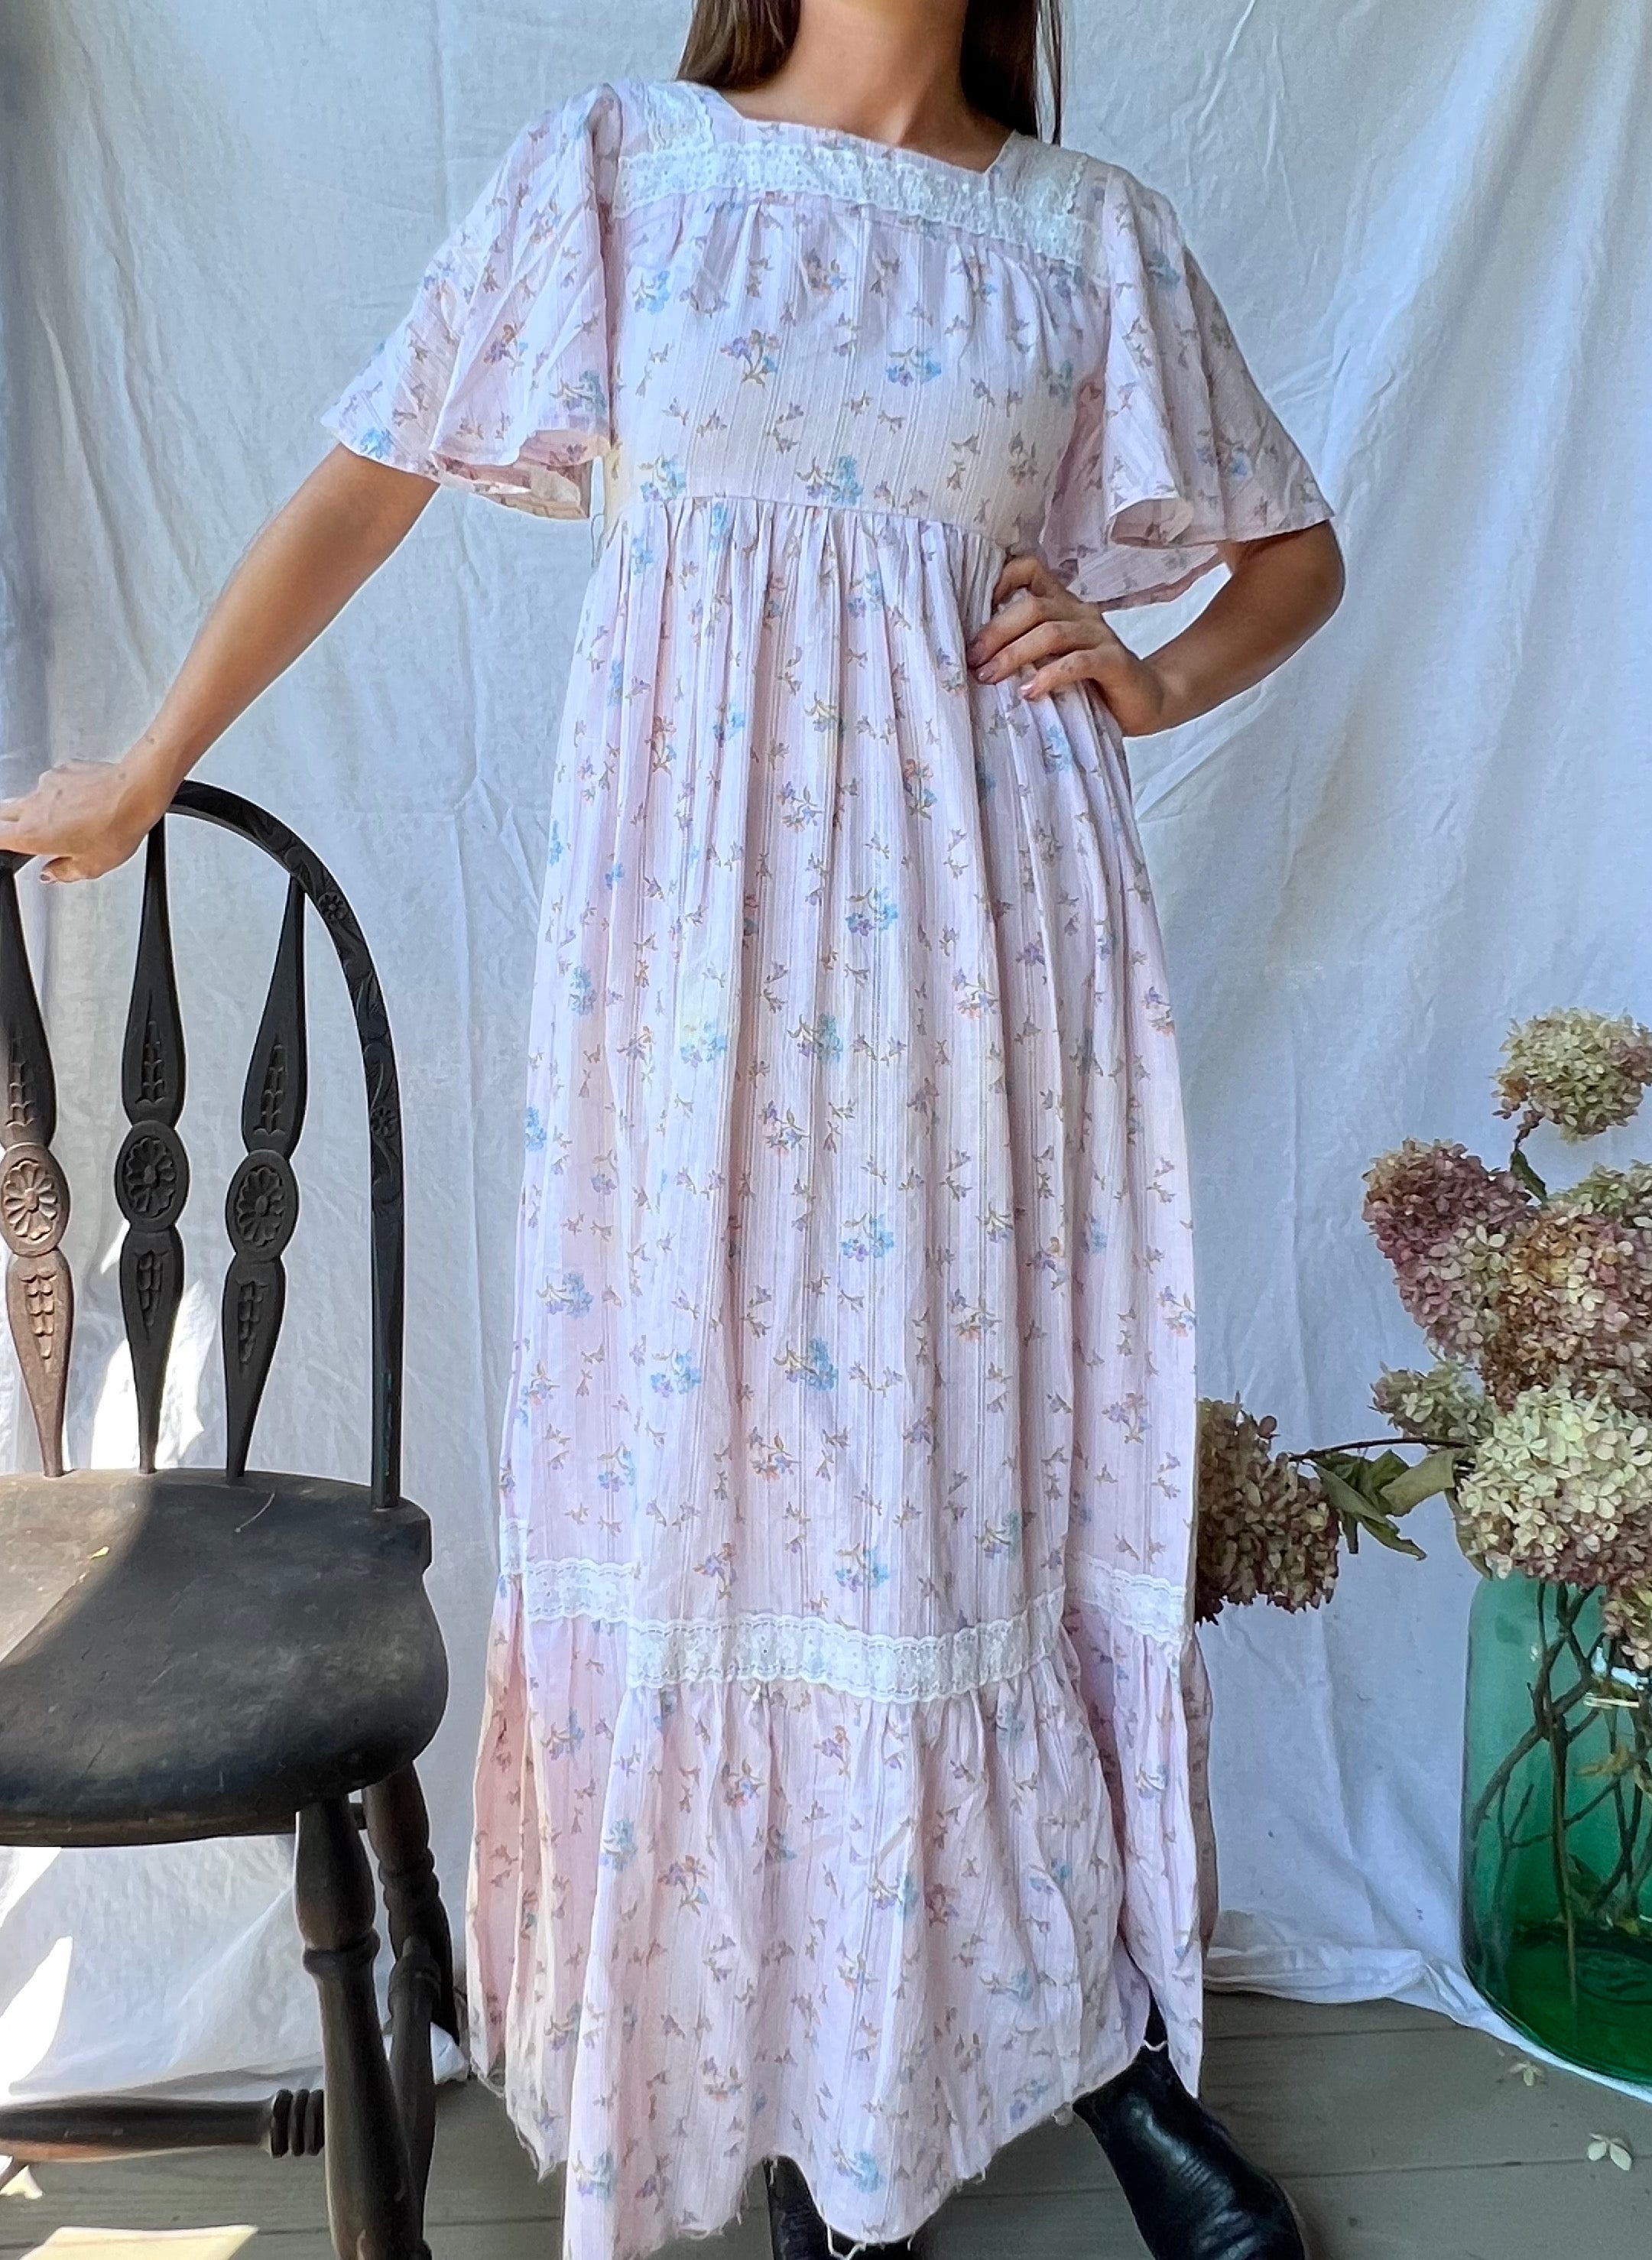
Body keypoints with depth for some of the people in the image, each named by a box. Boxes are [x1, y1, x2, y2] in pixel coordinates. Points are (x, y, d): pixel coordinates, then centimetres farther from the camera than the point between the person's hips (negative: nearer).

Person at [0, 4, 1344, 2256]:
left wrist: (1159, 681, -1)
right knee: (714, 1435, 3)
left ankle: (1095, 2021, 24)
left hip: (980, 907, 1)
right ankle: (804, 2061, 21)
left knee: (1003, 1424, 6)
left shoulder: (1095, 232, 9)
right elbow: (362, 487, 9)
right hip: (694, 900, 0)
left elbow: (1300, 550, 18)